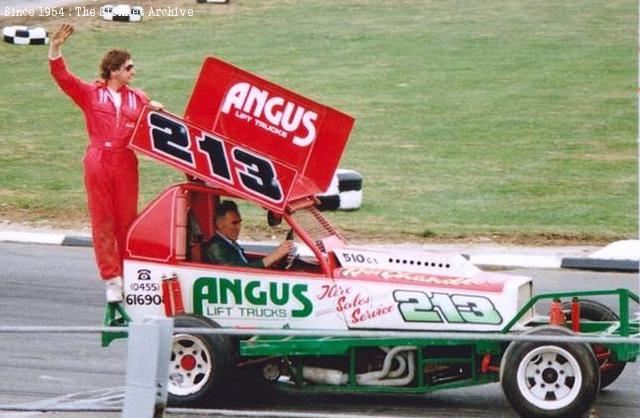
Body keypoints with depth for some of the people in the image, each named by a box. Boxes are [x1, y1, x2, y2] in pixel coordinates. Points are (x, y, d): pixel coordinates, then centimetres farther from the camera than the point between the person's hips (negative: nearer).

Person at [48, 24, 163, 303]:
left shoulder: (138, 98, 12)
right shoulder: (90, 94, 5)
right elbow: (62, 76, -4)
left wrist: (156, 111, -11)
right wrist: (55, 48, -17)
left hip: (126, 164, 2)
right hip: (98, 162, -2)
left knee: (127, 219, 5)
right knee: (102, 220, 0)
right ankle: (112, 279, 2)